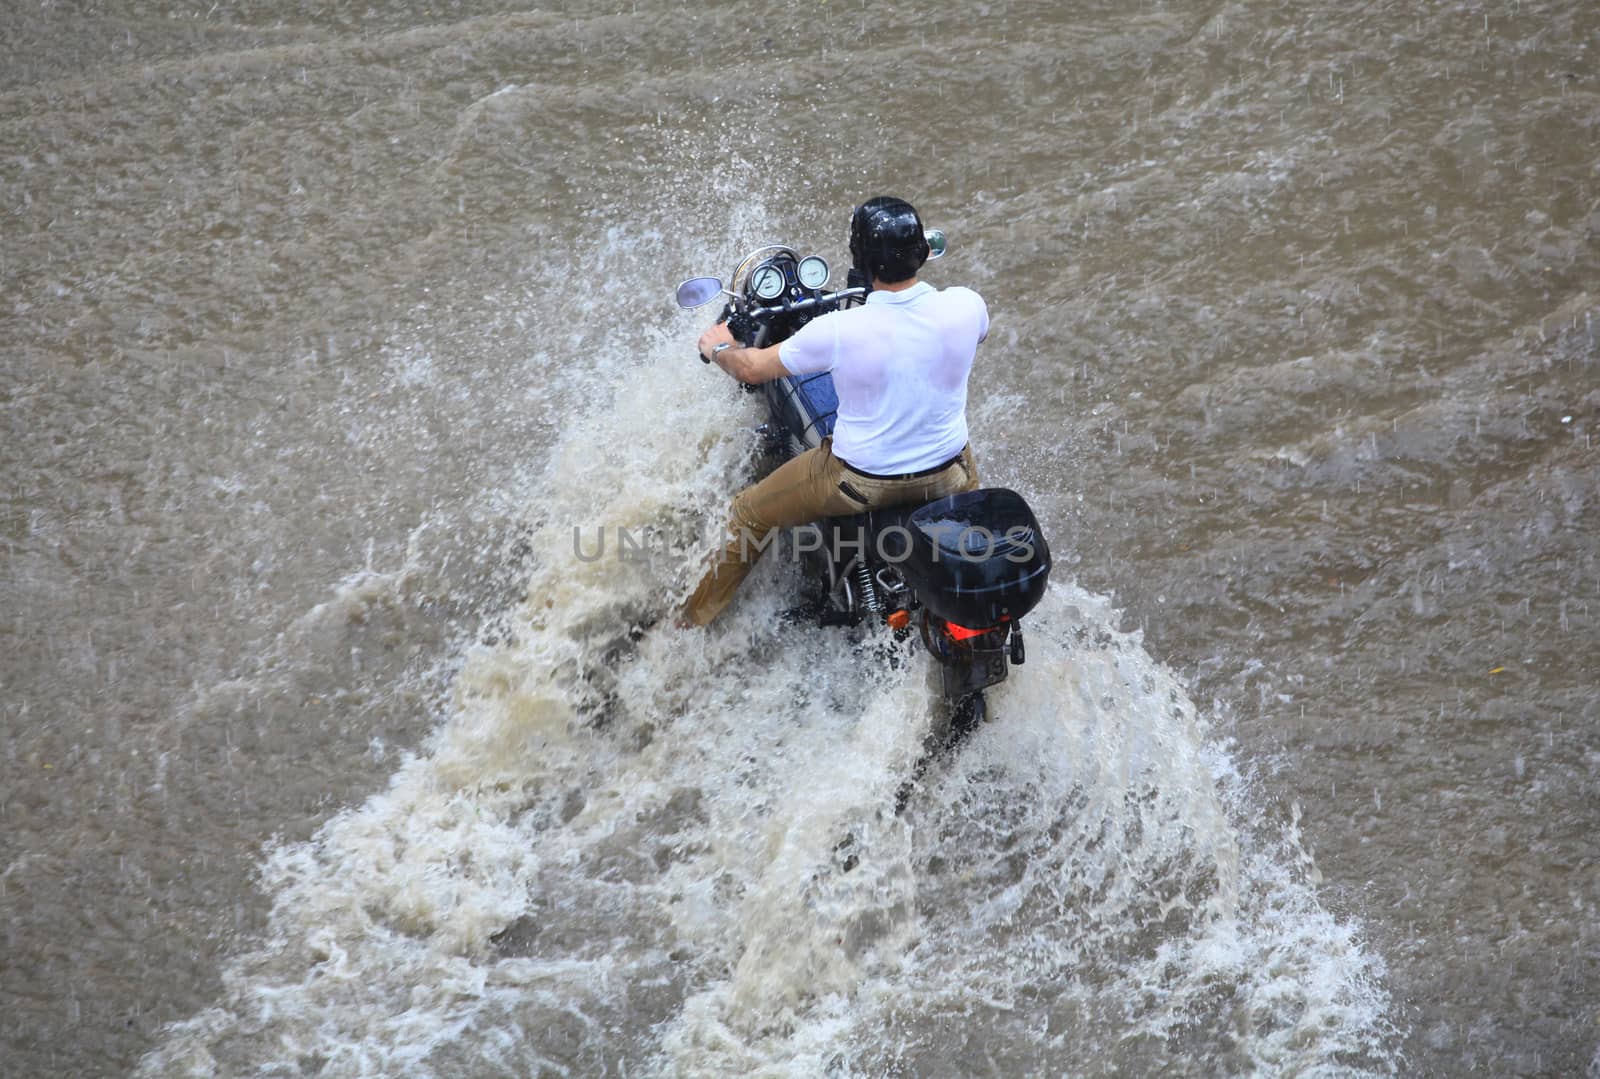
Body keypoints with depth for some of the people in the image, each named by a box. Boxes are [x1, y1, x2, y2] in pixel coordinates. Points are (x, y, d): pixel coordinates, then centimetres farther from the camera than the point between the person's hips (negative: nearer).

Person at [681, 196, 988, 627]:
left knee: (751, 513, 20)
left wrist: (719, 348, 15)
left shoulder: (839, 331, -26)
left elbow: (752, 368, -9)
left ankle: (698, 615, 36)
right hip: (945, 473, 4)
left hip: (863, 481, -3)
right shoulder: (965, 306, -20)